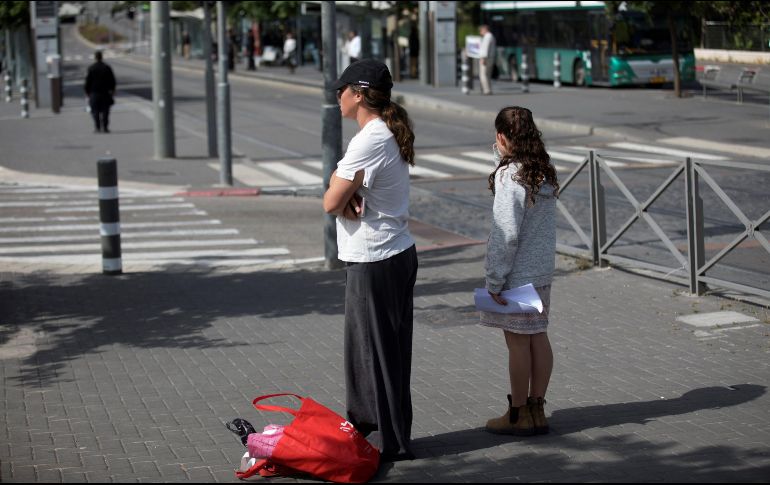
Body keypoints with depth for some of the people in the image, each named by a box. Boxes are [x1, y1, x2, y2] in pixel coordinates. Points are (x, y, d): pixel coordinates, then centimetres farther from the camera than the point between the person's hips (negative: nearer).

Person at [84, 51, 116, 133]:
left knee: (95, 111, 4)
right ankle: (104, 127, 0)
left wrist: (87, 92, 4)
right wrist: (112, 90, 15)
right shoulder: (107, 68, 0)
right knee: (105, 111, 5)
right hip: (105, 92, 2)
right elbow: (112, 81, 4)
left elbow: (88, 81, -5)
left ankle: (97, 127, -4)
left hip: (94, 92, -2)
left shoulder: (91, 68, -6)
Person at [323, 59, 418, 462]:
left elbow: (330, 202, -20)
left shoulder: (370, 141, -21)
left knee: (379, 350, 0)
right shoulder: (390, 134, 11)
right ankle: (364, 424, 29)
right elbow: (342, 185, 12)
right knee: (365, 346, 18)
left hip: (375, 262, -10)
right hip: (397, 253, 10)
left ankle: (393, 443, 9)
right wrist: (345, 192, -8)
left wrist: (341, 197, 0)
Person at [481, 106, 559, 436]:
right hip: (542, 270, 8)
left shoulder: (510, 176, -19)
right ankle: (536, 409, 20)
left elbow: (507, 234, -21)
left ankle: (519, 415, 9)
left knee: (517, 341, 0)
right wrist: (502, 160, 11)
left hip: (517, 272, -8)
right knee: (538, 336, 12)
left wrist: (495, 280, -15)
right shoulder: (544, 172, 6)